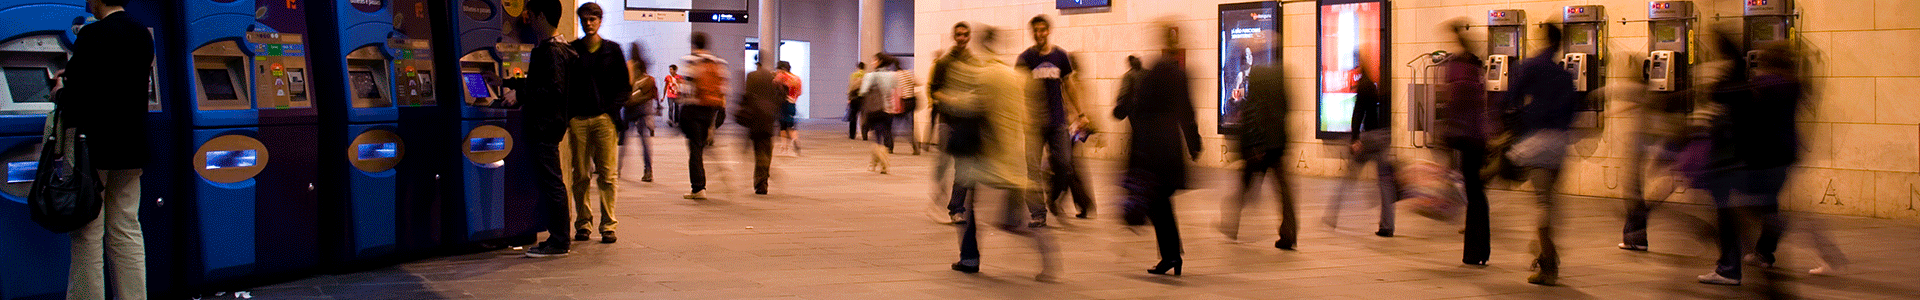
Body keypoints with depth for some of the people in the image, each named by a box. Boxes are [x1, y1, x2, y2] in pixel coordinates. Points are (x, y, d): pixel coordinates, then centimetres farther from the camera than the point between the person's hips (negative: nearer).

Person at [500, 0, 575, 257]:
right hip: (543, 125, 10)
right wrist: (509, 82, 30)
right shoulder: (547, 47, 18)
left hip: (546, 126, -10)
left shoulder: (552, 51, -14)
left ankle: (558, 242, -1)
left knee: (551, 183, -5)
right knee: (545, 181, 13)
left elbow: (554, 90, -22)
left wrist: (522, 94, -18)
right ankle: (559, 236, 19)